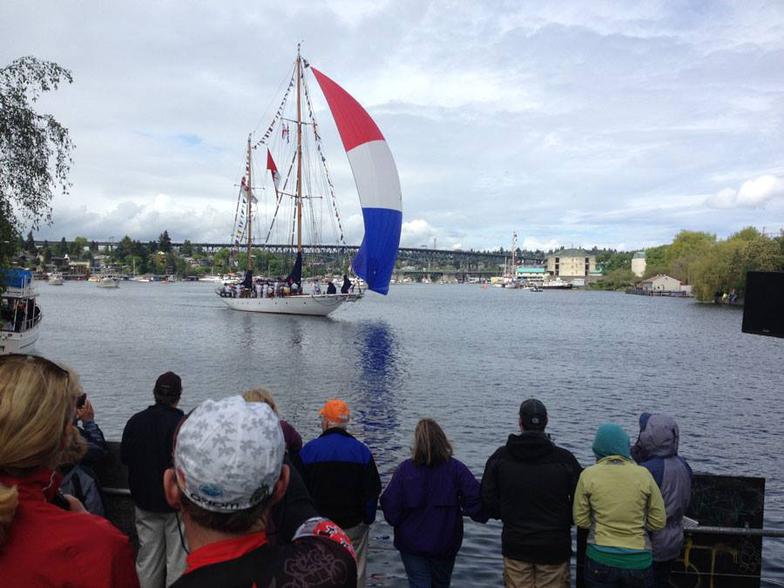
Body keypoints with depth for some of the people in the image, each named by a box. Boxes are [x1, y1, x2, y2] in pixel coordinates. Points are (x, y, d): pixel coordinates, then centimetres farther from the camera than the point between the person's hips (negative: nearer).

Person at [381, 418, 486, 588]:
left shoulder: (404, 469, -13)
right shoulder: (456, 468, -12)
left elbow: (389, 504, -14)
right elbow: (475, 498, -17)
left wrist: (397, 522, 5)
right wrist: (481, 516, 2)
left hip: (412, 543, -1)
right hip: (445, 543, 2)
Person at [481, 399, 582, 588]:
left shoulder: (500, 457, -6)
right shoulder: (564, 459, -10)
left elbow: (488, 501, -3)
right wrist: (564, 521, 12)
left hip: (515, 546, 1)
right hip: (555, 548, -1)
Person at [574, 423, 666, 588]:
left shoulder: (588, 475, -9)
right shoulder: (643, 474, -8)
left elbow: (580, 520, -3)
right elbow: (658, 522, 0)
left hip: (600, 557, -1)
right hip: (638, 560, 1)